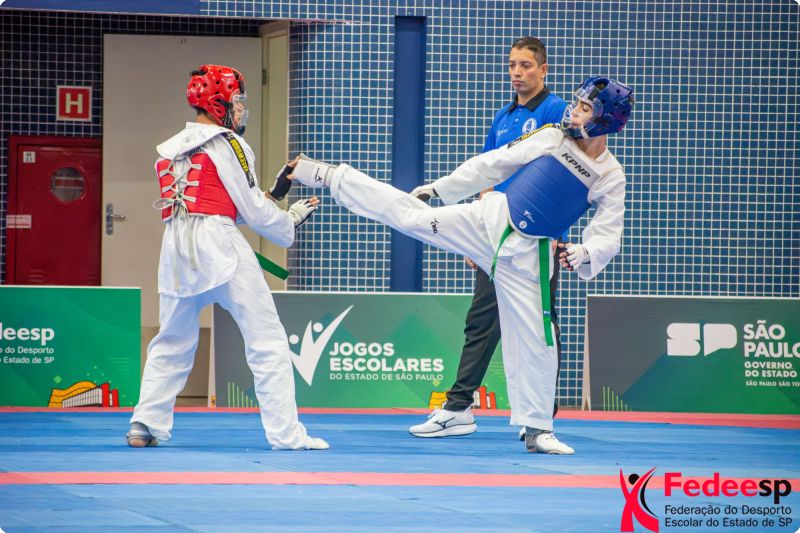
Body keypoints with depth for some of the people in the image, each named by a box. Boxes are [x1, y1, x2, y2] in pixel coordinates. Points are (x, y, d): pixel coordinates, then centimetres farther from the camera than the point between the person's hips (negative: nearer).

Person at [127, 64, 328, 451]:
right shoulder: (226, 144, -2)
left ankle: (145, 426, 13)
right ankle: (286, 434, -9)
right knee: (268, 341, -4)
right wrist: (291, 221, 15)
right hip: (218, 245, -7)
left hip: (176, 250, 7)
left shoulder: (169, 150, 19)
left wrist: (273, 193, 21)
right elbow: (254, 212, -2)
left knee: (172, 343, 19)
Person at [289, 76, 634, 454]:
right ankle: (328, 175, 5)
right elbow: (494, 164, 4)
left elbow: (607, 237, -6)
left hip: (526, 254, -1)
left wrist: (586, 253, -29)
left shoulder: (611, 179, -6)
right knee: (413, 216, -9)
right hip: (489, 220, 1)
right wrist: (437, 188, 7)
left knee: (535, 341, 0)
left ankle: (538, 430, 12)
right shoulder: (551, 138, -3)